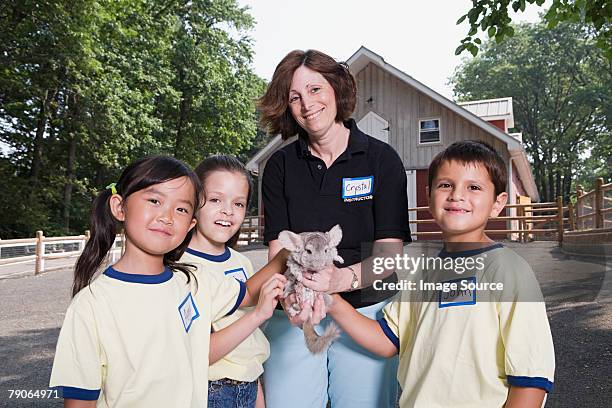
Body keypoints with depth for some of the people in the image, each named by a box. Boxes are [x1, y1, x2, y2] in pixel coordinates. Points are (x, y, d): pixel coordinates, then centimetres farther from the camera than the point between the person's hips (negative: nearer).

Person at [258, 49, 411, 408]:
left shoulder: (382, 159, -3)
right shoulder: (280, 166, 2)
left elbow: (390, 252, -9)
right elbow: (279, 247, -5)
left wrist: (342, 278, -28)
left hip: (367, 311, 0)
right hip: (295, 316, 1)